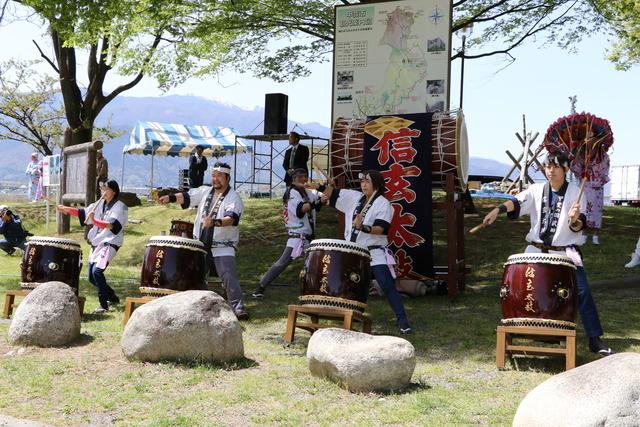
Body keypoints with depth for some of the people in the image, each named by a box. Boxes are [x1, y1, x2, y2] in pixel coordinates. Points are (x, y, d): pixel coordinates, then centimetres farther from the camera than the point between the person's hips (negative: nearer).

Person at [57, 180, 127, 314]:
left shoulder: (120, 207, -10)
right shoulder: (100, 204, 13)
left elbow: (113, 226, -24)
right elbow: (83, 213, 18)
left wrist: (95, 221, -36)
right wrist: (66, 209, 6)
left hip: (110, 244, -9)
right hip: (97, 243, 9)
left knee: (97, 271, -24)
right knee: (91, 276, 10)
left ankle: (104, 305, -17)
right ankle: (112, 297, 30)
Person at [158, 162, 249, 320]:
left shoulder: (233, 198, -10)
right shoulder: (205, 191, 10)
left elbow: (231, 218, -25)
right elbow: (187, 196, 7)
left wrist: (215, 222, -43)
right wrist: (171, 198, -11)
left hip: (223, 246, -6)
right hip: (200, 244, 6)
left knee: (229, 277, -17)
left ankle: (239, 308, -17)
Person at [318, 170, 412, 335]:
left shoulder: (383, 204, -7)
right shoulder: (354, 197, 11)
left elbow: (380, 229, -18)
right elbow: (332, 193, 13)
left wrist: (363, 228, -33)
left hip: (375, 254, -6)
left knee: (388, 287, -12)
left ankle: (403, 321, -11)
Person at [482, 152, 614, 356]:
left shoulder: (575, 192, -2)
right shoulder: (537, 190, 3)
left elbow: (579, 227, -8)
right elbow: (517, 202, -16)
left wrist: (574, 220, -33)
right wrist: (497, 210, -36)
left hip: (566, 252, -2)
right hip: (536, 251, 2)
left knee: (582, 292, -9)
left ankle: (595, 339, -2)